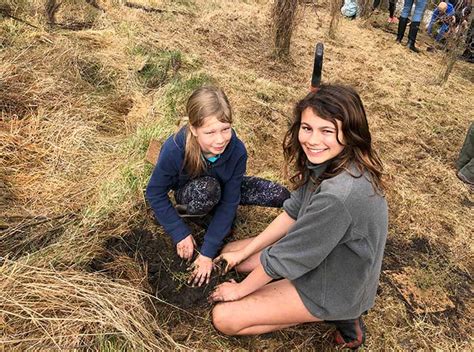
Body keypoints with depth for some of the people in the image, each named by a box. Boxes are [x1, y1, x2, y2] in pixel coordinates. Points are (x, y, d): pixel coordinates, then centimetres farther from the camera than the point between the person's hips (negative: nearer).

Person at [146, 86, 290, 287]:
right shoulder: (174, 150, -35)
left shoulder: (237, 151, -30)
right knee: (207, 188, -40)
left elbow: (229, 202, -24)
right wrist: (181, 234, -21)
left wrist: (208, 252, -23)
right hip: (188, 192, -3)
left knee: (279, 195, -11)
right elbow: (155, 193, -20)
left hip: (222, 188, 4)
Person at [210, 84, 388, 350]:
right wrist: (243, 253, 2)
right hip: (320, 256, 8)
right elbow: (293, 212, 0)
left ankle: (336, 315, 2)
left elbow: (285, 256, -26)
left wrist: (240, 289, -9)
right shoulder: (327, 161, -11)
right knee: (231, 252, 12)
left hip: (334, 287, -8)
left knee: (224, 317, -9)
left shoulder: (340, 195, -38)